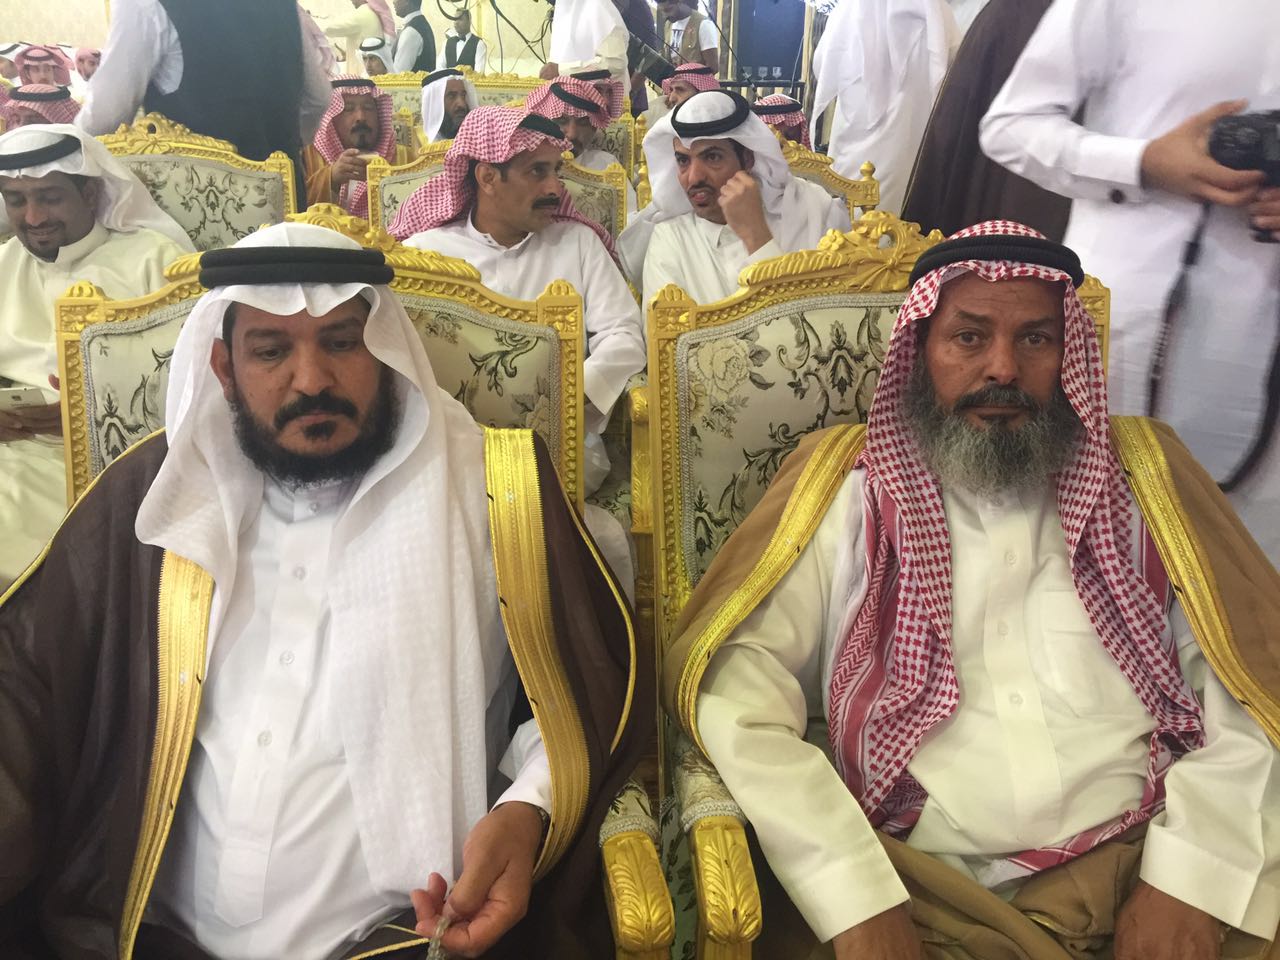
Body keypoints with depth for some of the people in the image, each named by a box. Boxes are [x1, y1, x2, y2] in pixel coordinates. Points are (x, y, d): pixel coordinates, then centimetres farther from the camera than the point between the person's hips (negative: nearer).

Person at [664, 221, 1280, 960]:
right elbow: (732, 687, -7)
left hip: (1146, 874, 2)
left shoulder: (1138, 480, 10)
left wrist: (1189, 878, -10)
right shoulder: (847, 491, 3)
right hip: (921, 893, -2)